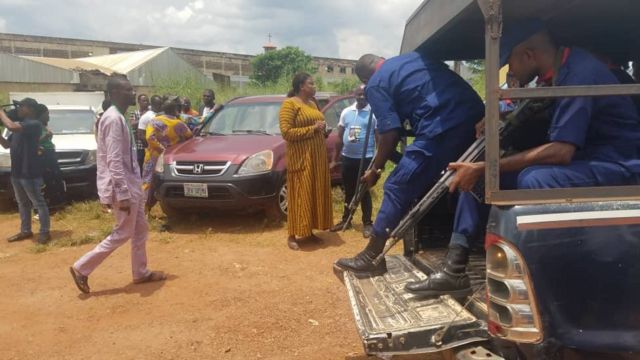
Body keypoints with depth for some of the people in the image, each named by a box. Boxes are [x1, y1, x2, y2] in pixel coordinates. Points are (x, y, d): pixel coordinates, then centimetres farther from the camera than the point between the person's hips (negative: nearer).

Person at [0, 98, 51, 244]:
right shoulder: (20, 125, 16)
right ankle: (25, 231, 27)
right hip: (16, 172, 9)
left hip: (30, 173, -9)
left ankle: (45, 232, 6)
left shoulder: (34, 124, -14)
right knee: (22, 203, 17)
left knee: (38, 203, -1)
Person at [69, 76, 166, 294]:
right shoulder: (114, 119, -19)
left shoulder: (120, 117, 12)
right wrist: (123, 194, -25)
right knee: (123, 233, 0)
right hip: (122, 188, -10)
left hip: (131, 184, 10)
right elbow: (114, 161, -24)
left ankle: (141, 273, 25)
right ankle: (81, 268, 9)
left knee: (140, 230, 15)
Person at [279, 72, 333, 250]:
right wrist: (313, 128, -19)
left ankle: (308, 231, 19)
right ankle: (292, 235, 2)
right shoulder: (289, 104, -11)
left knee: (315, 194, 10)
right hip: (300, 158, -8)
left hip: (317, 155, 8)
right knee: (300, 196, -6)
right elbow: (286, 132, -20)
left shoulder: (312, 103, 15)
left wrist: (322, 128, 8)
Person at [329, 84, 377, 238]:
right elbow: (340, 137, 11)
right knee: (348, 191, 15)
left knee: (364, 192, 2)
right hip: (347, 158, 4)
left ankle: (367, 223, 12)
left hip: (366, 158, -4)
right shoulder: (346, 112, 6)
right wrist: (335, 159, 10)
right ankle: (345, 220, 27)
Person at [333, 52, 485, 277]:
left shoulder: (375, 84, 7)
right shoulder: (414, 56, 29)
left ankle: (371, 258, 8)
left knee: (398, 187, 2)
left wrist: (375, 169, 13)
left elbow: (391, 133, 0)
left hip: (442, 127, -8)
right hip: (475, 115, 8)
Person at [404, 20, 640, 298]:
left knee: (533, 179, -37)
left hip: (617, 165, -9)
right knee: (474, 171, -1)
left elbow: (560, 151, -31)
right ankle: (455, 270, -6)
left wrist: (485, 168, -30)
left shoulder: (579, 73, -23)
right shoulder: (553, 75, 5)